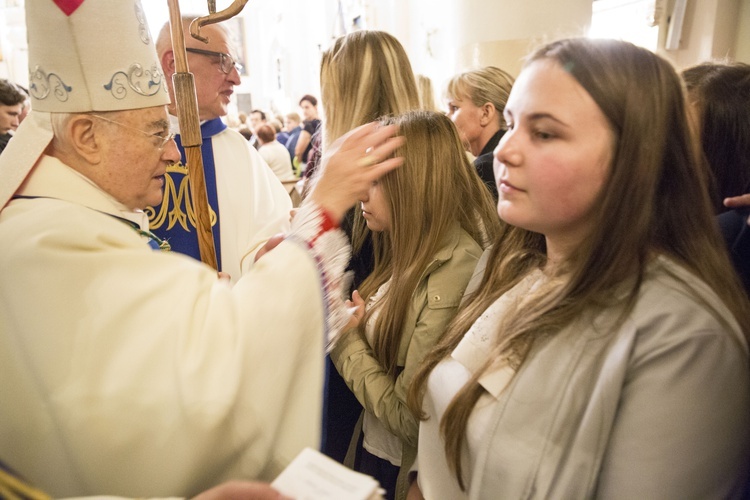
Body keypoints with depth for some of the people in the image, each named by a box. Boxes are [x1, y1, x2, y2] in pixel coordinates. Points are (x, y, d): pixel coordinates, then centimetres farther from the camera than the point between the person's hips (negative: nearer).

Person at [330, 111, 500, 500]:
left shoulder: (452, 277, -30)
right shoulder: (415, 254, -1)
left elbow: (407, 415, -26)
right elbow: (382, 344, 1)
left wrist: (344, 333, -17)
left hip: (403, 468, -7)